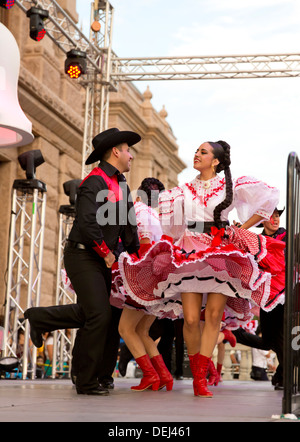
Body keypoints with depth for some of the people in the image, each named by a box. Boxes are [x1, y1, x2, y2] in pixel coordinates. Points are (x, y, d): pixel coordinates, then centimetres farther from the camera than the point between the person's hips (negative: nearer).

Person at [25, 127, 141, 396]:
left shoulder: (121, 184, 14)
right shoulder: (95, 182, -15)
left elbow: (128, 224, 19)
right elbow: (87, 224, -25)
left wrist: (136, 253, 11)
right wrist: (107, 254, -15)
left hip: (102, 260, 9)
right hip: (84, 256, -9)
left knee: (91, 312, 13)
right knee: (99, 315, -12)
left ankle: (39, 318, 30)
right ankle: (87, 382, -3)